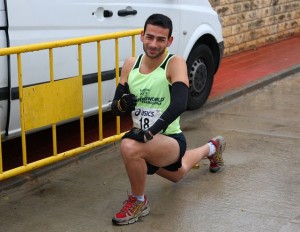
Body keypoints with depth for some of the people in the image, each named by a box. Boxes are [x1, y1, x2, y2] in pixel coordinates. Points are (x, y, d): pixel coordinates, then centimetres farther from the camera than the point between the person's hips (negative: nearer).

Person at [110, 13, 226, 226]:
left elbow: (179, 104, -34)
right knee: (176, 175, 35)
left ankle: (138, 202, -9)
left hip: (170, 140, -7)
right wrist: (123, 104, -23)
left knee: (129, 147, -37)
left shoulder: (175, 63, -19)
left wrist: (150, 132, -41)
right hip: (145, 139, 7)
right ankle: (212, 148, 64)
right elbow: (115, 107, 1)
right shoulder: (131, 64, -2)